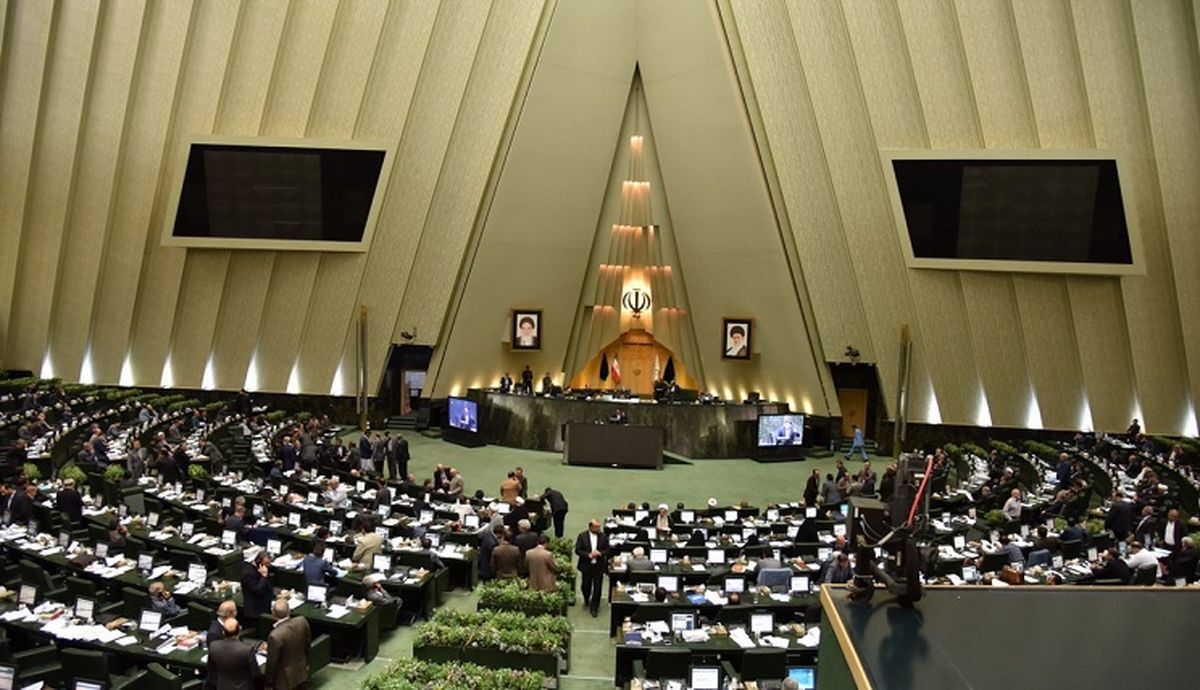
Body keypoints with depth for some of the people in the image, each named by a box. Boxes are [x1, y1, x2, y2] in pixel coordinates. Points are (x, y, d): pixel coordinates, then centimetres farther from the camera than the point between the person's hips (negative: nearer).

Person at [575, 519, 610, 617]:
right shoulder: (582, 536, -6)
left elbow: (607, 550, 2)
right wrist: (588, 555, -20)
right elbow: (577, 550, -8)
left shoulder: (603, 536, -3)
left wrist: (600, 553, -19)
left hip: (599, 566, 0)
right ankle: (587, 600, 42)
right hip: (586, 566, 0)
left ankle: (594, 607, 17)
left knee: (597, 588, 2)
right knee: (585, 586, 12)